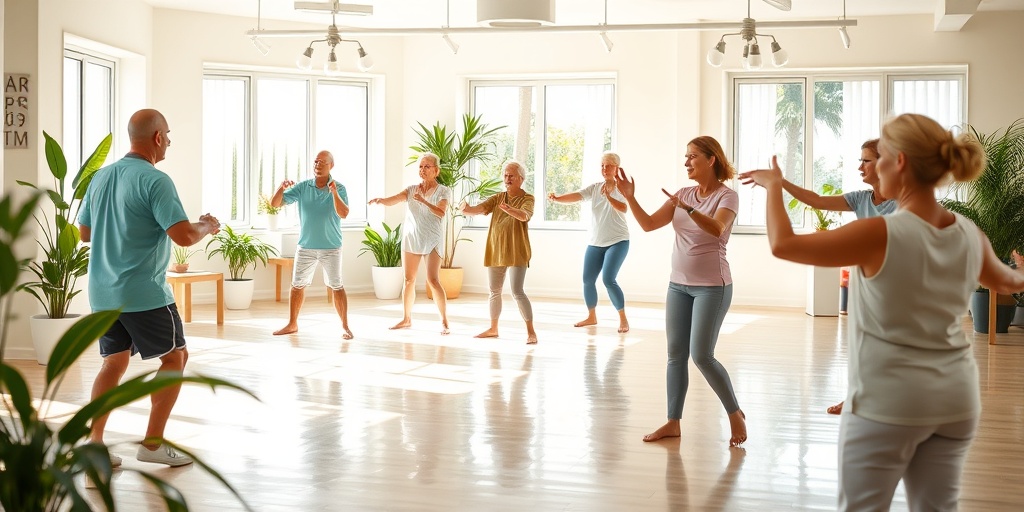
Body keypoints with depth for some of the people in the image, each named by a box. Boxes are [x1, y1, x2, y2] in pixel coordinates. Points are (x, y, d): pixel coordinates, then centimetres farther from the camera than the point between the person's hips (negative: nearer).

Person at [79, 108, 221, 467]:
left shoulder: (101, 177, 9)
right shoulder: (155, 181, -15)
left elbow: (84, 232, 18)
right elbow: (183, 236, -21)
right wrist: (207, 226, -1)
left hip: (102, 292, 7)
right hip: (144, 293, -7)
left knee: (114, 362, 16)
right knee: (175, 357, 8)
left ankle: (94, 441, 8)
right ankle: (153, 442, 7)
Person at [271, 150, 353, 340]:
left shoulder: (339, 189, -7)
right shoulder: (302, 187, -1)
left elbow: (343, 213, -22)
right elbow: (275, 203, -5)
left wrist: (334, 192, -36)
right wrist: (282, 188, -25)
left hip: (331, 247, -3)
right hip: (305, 246, 3)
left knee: (337, 286, -3)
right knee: (297, 285, 9)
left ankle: (345, 327, 4)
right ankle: (292, 324, 21)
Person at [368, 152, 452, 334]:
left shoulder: (443, 191, -3)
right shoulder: (412, 189, 6)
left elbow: (441, 212, -21)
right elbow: (392, 200, -9)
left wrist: (423, 201, -34)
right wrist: (380, 200, -31)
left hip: (433, 240, -4)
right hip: (411, 238, 4)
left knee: (433, 280, -13)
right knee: (409, 280, 9)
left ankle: (444, 321, -5)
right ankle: (406, 319, 21)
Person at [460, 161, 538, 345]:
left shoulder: (527, 199, -5)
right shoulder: (497, 198, 8)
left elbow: (524, 216, -26)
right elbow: (479, 208, -6)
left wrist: (509, 209, -45)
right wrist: (467, 209, -29)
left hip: (517, 252, -5)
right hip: (496, 252, 5)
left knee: (517, 292, -14)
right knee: (494, 291, 14)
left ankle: (531, 332, -8)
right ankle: (493, 329, 29)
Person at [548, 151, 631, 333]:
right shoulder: (595, 188, 3)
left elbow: (624, 208, -30)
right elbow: (576, 196, -12)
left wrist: (609, 197, -48)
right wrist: (556, 198, -31)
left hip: (617, 242, -6)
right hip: (595, 243, 6)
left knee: (609, 280, -18)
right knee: (588, 280, 7)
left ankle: (623, 319, -4)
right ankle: (591, 317, 27)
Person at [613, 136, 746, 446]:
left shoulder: (727, 196, -9)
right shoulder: (684, 194, 7)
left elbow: (716, 229, -29)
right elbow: (648, 225, 3)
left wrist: (686, 208, -42)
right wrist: (629, 198, -10)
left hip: (711, 287, -6)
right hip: (678, 285, 6)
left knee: (701, 356, -10)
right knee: (676, 355, 7)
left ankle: (735, 415, 10)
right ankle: (673, 423, 14)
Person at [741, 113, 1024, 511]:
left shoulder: (881, 234, -20)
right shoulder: (970, 236, 0)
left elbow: (782, 245, -16)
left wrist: (774, 186, 1)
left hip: (888, 400, -6)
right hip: (955, 398, 6)